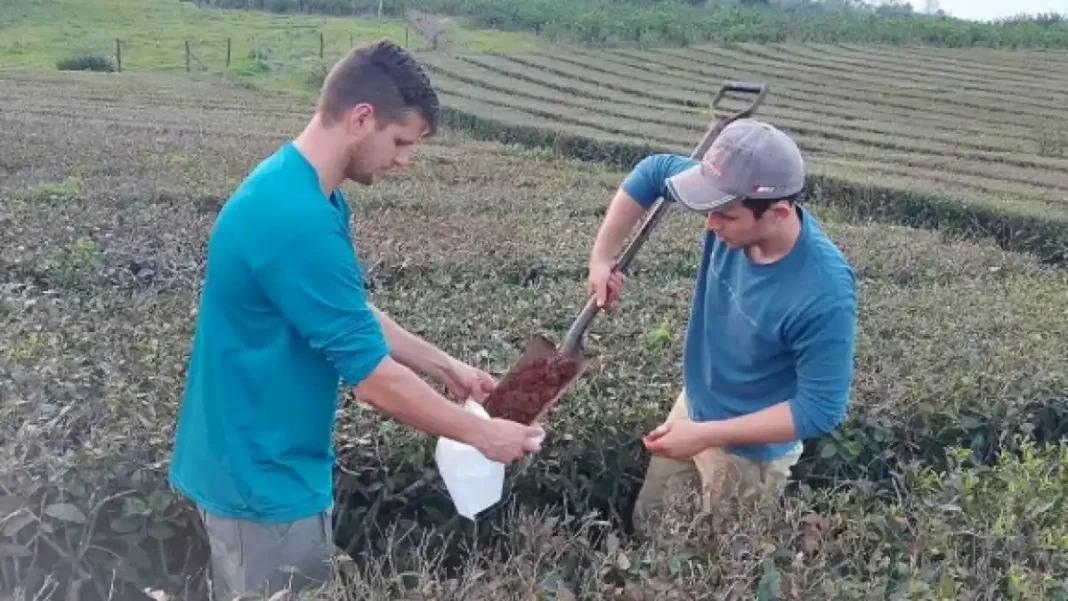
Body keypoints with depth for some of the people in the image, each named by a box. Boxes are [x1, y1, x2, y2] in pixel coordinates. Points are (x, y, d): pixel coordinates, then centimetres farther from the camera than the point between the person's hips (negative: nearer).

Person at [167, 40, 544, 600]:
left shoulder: (295, 186, 3)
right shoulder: (297, 219, -30)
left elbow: (354, 315, 14)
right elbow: (373, 378, -26)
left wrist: (446, 366, 11)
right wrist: (480, 433, -14)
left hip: (252, 459, 10)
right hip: (263, 475, -9)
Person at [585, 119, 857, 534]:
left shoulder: (824, 294, -37)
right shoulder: (736, 208, -21)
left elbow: (821, 410, -29)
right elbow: (653, 171, -4)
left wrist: (706, 435, -29)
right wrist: (602, 257, -7)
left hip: (749, 450, -6)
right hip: (692, 407, 7)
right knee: (646, 527, 25)